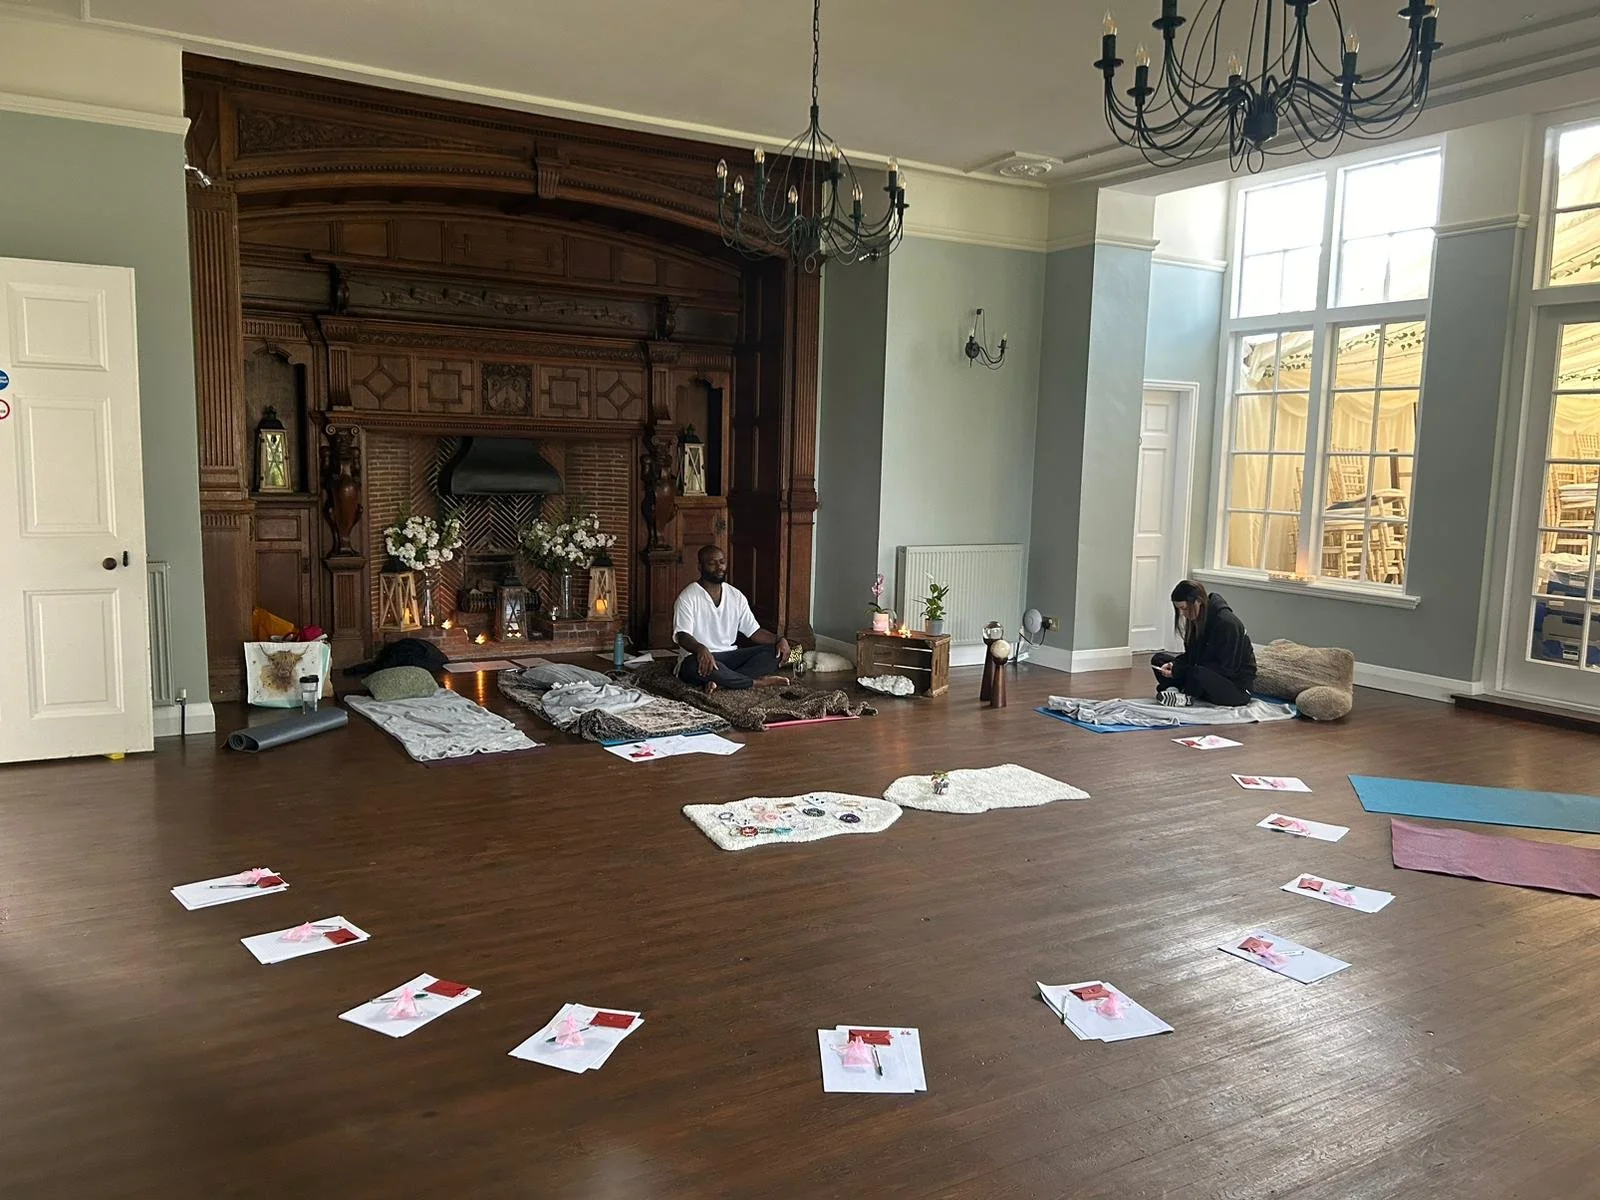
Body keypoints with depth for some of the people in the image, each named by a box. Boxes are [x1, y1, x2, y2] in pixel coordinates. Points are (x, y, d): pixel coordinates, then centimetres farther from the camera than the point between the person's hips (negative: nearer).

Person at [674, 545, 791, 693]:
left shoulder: (736, 596, 11)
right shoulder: (687, 597, -7)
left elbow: (754, 631, 10)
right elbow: (682, 636, -19)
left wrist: (780, 640, -10)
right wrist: (701, 649, -42)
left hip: (730, 657, 5)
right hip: (699, 657, -5)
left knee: (774, 651, -14)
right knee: (695, 664, -41)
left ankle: (720, 681, -31)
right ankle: (757, 682, -27)